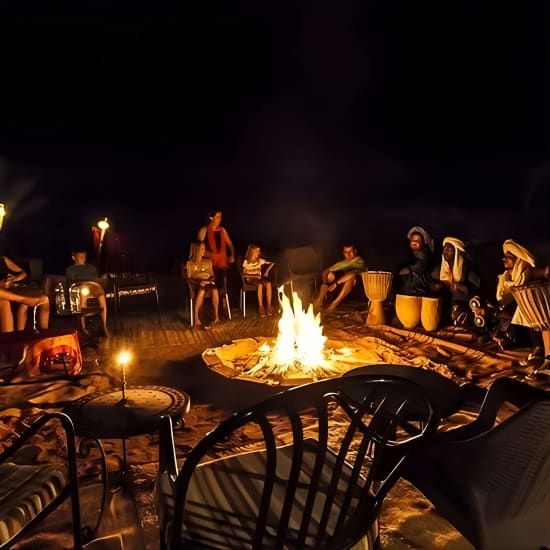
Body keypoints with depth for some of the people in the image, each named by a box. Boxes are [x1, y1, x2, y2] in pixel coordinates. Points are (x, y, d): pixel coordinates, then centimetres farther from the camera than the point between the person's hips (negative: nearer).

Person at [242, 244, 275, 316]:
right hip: (250, 279, -3)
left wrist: (267, 271, 0)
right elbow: (244, 274, -8)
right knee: (260, 285, -38)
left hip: (259, 278, 4)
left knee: (268, 283, -31)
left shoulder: (260, 260, 7)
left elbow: (272, 263, 13)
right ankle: (260, 307, -34)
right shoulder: (246, 262, -3)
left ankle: (268, 305, -29)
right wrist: (254, 276, -18)